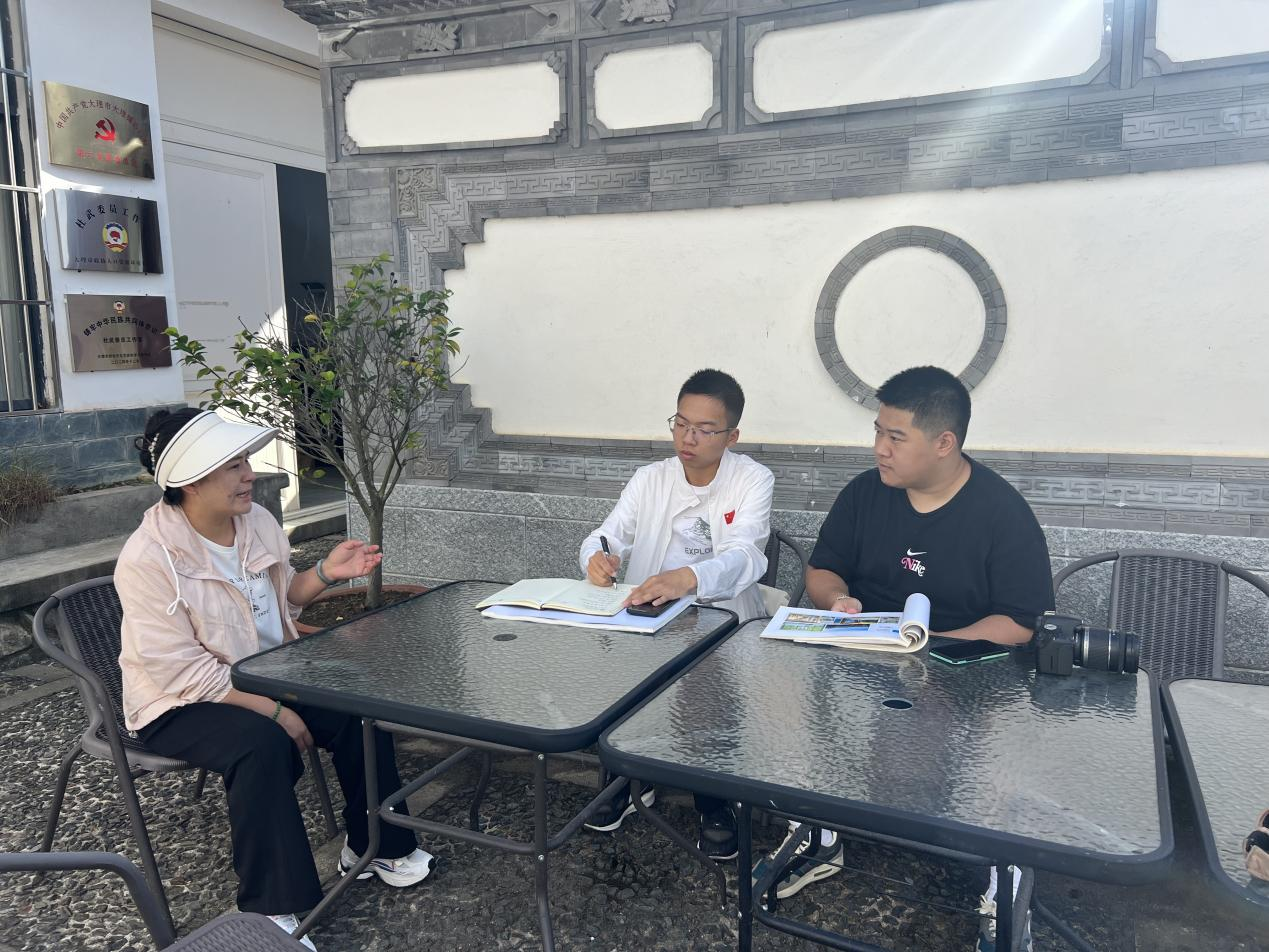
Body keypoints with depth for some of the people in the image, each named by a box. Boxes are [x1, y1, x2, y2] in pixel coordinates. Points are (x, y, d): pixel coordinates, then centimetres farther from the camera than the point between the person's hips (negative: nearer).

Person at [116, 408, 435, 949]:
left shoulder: (256, 520, -5)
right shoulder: (148, 559, -25)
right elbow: (183, 671, -27)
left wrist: (324, 574, -9)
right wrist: (274, 711, -28)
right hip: (180, 704, -7)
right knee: (262, 742, -34)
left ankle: (372, 846, 8)